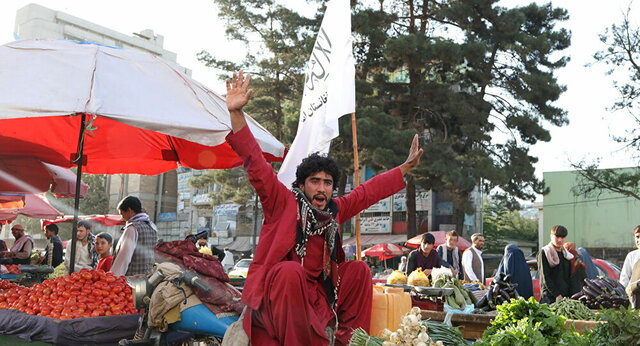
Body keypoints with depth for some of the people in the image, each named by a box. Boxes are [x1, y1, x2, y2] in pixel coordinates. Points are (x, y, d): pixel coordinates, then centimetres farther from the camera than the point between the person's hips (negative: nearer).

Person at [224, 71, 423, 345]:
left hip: (316, 292, 6)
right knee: (290, 271, -34)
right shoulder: (283, 204, -6)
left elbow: (369, 191, 18)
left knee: (359, 269, -2)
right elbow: (256, 164, -15)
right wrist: (236, 113, -24)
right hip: (275, 288, -6)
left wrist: (406, 167, 22)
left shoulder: (335, 210, 8)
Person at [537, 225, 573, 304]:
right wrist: (557, 295, -15)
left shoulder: (566, 255, 18)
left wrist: (569, 296, 7)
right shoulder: (544, 253, -1)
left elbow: (569, 277, 19)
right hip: (549, 296, -5)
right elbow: (545, 277, -8)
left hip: (566, 295, 6)